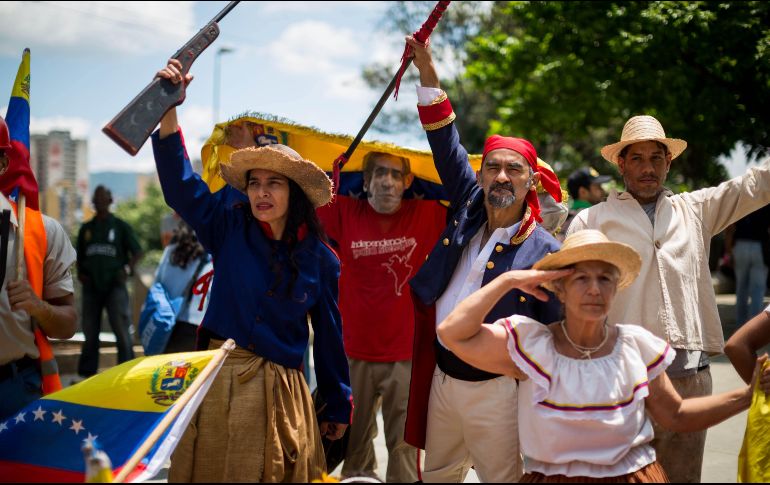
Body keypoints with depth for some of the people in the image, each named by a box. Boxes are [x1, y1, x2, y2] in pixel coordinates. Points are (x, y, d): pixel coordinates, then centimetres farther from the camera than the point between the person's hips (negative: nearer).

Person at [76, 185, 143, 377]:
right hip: (91, 287, 3)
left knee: (122, 330, -8)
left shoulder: (121, 226, 5)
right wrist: (80, 274, 3)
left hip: (114, 285, -3)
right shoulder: (86, 228, 15)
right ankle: (86, 372, 12)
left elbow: (137, 252, 4)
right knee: (90, 332, 6)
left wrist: (127, 269, -13)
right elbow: (80, 257, 22)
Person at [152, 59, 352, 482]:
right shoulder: (229, 230, 0)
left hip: (278, 389, 0)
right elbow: (179, 183, -10)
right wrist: (168, 108, -22)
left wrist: (338, 407, 10)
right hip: (216, 379, 1)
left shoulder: (320, 259, -1)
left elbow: (328, 334, 5)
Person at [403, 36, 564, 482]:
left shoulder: (544, 251, -9)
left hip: (494, 389, -6)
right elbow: (447, 144, 9)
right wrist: (428, 72, 5)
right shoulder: (470, 209, 5)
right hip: (441, 378, 6)